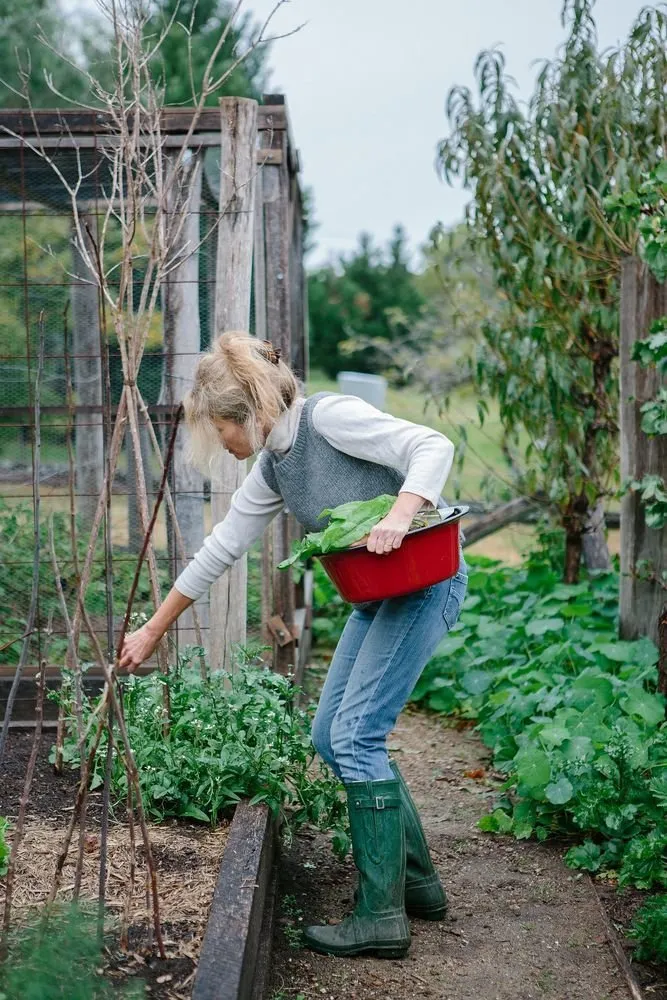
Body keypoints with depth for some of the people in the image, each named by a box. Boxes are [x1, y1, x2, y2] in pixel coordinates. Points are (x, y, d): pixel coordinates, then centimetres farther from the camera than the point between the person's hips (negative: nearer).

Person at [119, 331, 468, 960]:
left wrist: (398, 517, -37)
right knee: (330, 737, 8)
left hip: (425, 582, -9)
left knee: (355, 735, -12)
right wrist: (153, 630, 20)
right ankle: (418, 881, 20)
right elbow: (221, 548, 16)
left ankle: (382, 916, -3)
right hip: (376, 598, 9)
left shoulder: (329, 417, -15)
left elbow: (433, 447, -20)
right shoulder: (271, 470, 10)